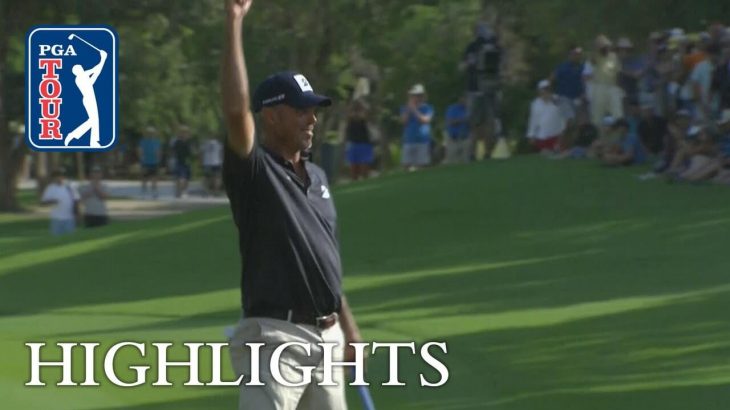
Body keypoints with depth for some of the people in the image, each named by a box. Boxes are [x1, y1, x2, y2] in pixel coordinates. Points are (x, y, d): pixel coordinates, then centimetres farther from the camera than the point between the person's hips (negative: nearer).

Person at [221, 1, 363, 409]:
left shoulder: (317, 177, 16)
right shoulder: (254, 169, -7)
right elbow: (236, 111, -25)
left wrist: (349, 328, 22)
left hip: (327, 336, 8)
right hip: (275, 337, -8)